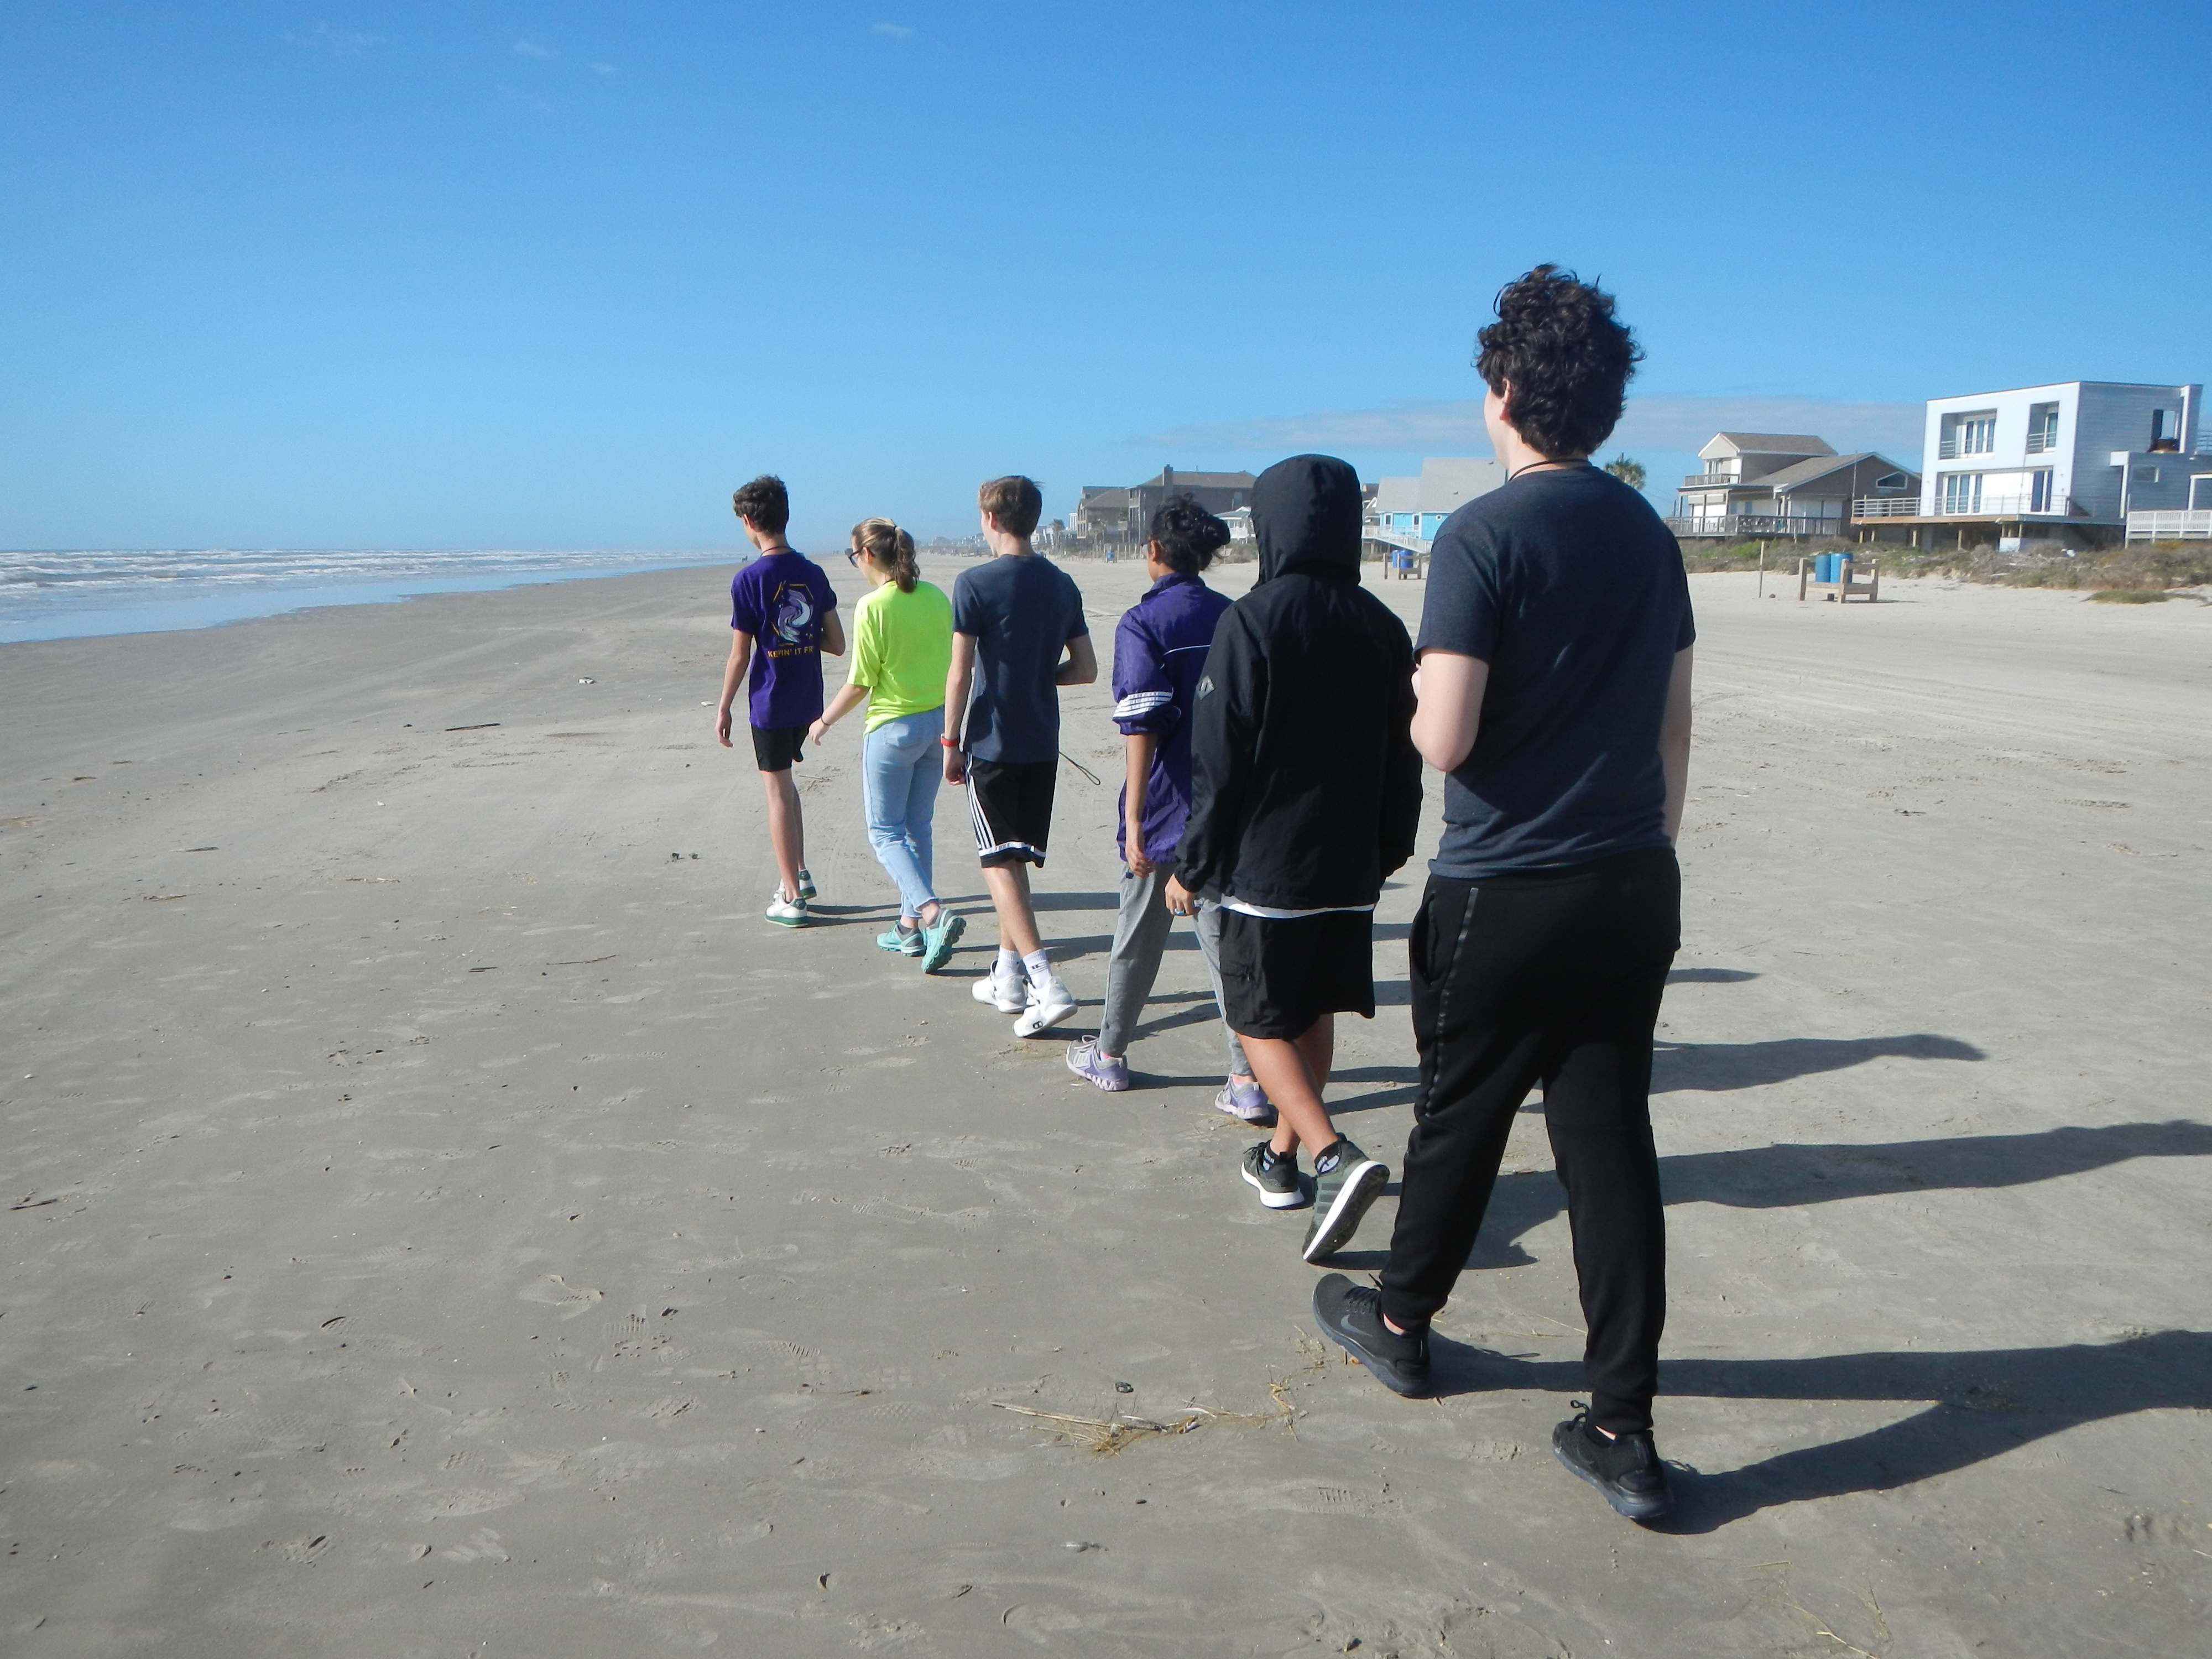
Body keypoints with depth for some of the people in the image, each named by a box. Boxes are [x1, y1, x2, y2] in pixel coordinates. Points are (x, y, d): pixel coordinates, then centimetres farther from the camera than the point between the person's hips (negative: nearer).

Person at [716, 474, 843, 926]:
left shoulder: (749, 579, -13)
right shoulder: (813, 573, 2)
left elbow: (739, 656, -10)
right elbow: (837, 645, 3)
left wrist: (723, 708, 0)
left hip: (770, 702, -5)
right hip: (808, 700, 5)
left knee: (778, 792, 2)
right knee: (785, 783, 22)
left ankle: (791, 898, 6)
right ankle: (799, 875, 26)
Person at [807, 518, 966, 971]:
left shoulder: (872, 606, -15)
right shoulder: (936, 597, 2)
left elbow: (859, 684, -12)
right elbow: (956, 662, 7)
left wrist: (825, 721, 4)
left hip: (892, 728, -6)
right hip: (938, 723, 6)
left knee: (886, 834, 5)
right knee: (917, 827, 16)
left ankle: (933, 914, -14)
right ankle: (910, 926, 22)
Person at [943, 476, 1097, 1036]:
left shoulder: (976, 584, -12)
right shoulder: (1063, 584, 5)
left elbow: (961, 673, -13)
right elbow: (1086, 670, 7)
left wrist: (951, 743, -4)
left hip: (992, 744, -6)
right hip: (1043, 744, 6)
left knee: (1001, 864, -3)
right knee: (1016, 860, 16)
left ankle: (1045, 985, -14)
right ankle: (1008, 977, 24)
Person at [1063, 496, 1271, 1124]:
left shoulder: (1142, 623, -11)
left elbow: (1142, 728, -18)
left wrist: (1135, 823, -18)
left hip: (1164, 812, -4)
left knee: (1138, 936, 12)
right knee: (1226, 938, 5)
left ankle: (1109, 1055, 29)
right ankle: (1248, 1080, 2)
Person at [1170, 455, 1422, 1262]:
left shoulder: (1252, 621, -13)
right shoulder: (1382, 627, 4)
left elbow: (1219, 763, -13)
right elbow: (1402, 761, 10)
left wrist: (1192, 865, -4)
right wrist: (1388, 850, 21)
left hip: (1266, 867, -6)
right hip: (1351, 869, 6)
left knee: (1261, 1020, 4)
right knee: (1314, 1014, 18)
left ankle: (1335, 1158, -12)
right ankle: (1283, 1156, 30)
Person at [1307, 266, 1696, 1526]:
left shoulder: (1484, 536, -13)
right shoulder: (1650, 535, 8)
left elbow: (1446, 737, -19)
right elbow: (1674, 724, 13)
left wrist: (1416, 707, 3)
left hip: (1507, 893, -5)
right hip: (1635, 888, 6)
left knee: (1460, 1120, 13)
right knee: (1613, 1140, 8)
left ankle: (1402, 1323, 36)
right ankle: (1624, 1431, 11)